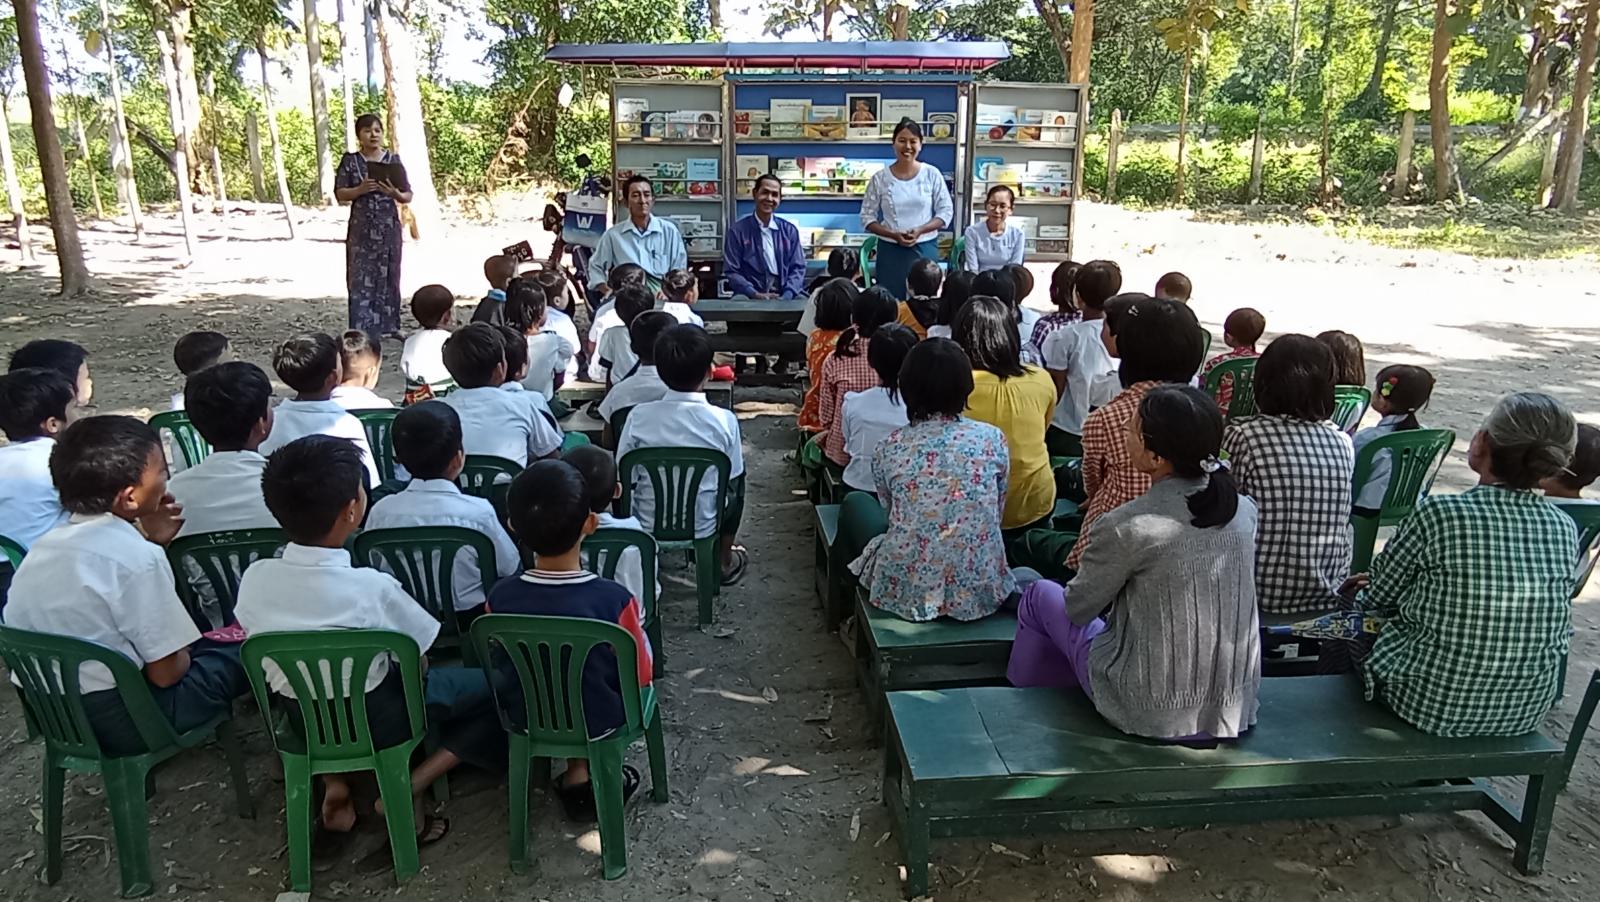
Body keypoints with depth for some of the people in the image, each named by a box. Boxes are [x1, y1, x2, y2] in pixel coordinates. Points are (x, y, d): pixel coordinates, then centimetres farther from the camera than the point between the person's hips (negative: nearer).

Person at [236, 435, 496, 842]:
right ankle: (406, 788, -1)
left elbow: (277, 660, 1)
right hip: (378, 723, -5)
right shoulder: (373, 588, -28)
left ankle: (334, 781, 19)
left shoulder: (254, 579, -15)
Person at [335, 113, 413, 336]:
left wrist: (396, 194, -17)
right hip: (361, 228, -1)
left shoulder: (394, 160, 5)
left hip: (389, 228, 1)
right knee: (361, 277, -2)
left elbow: (408, 196, 5)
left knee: (389, 276, 6)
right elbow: (340, 193, 0)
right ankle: (361, 329, 2)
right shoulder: (350, 160, 3)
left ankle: (390, 325, 14)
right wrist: (360, 189, -18)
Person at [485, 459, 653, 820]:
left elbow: (502, 667, -2)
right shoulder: (616, 599, -29)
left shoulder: (500, 598, -21)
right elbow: (641, 675, -14)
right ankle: (581, 772, 24)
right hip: (600, 722, -2)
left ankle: (578, 775, 23)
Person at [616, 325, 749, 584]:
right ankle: (725, 563, 37)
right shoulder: (724, 420, -19)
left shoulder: (639, 416, -17)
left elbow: (624, 478, -6)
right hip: (702, 528, -1)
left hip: (646, 527, 1)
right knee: (738, 479, 27)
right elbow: (732, 479, -5)